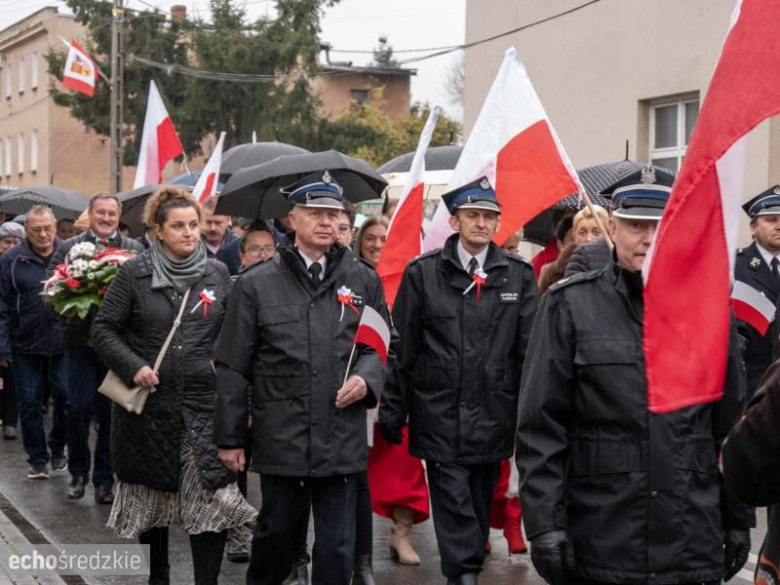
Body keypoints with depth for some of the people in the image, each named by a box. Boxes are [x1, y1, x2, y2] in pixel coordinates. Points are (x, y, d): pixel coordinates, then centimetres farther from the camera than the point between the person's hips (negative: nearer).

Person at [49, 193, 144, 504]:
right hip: (82, 340, 0)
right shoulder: (69, 247, 4)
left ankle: (104, 478, 17)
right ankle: (78, 472, 17)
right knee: (78, 408, -2)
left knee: (110, 411, 6)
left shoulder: (135, 250, 5)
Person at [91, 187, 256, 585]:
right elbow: (104, 329, 0)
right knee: (151, 499, 13)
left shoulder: (218, 274, 5)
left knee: (214, 499, -10)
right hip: (150, 404, 0)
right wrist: (133, 367, -14)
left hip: (205, 406, 1)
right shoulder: (134, 273, -2)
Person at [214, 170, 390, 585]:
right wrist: (230, 438, 3)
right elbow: (233, 367, 3)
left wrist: (366, 378, -7)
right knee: (278, 534, 13)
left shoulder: (363, 280, 7)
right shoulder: (256, 285, 1)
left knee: (337, 548, 4)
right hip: (280, 439, -1)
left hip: (343, 439, 1)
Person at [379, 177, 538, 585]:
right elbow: (402, 349, 2)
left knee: (480, 502, 13)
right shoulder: (423, 272, 0)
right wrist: (392, 410, 0)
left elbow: (529, 348, 4)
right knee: (453, 503, -7)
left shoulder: (518, 274, 4)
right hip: (440, 412, -2)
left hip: (492, 413, 2)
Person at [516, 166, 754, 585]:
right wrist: (545, 524, -10)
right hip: (596, 546, -2)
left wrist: (738, 519, 10)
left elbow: (732, 427, 11)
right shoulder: (570, 306, -2)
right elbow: (540, 428, -4)